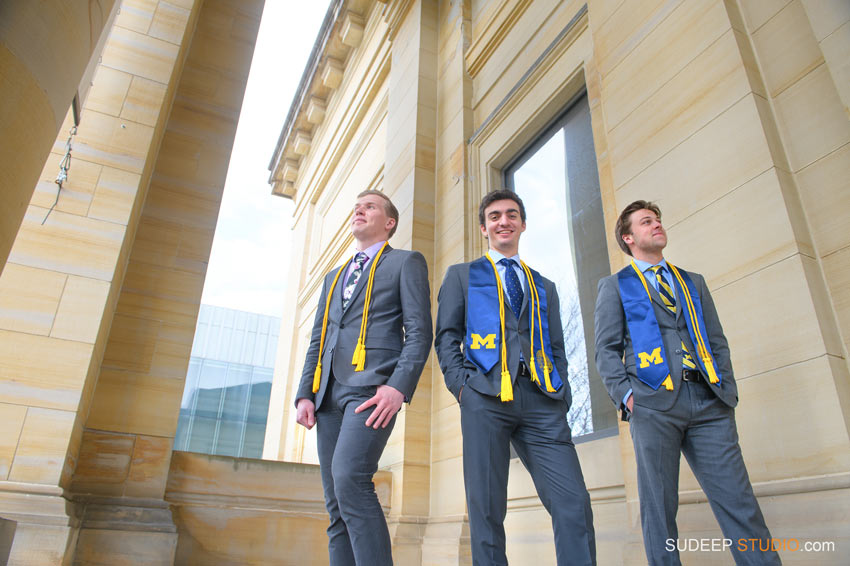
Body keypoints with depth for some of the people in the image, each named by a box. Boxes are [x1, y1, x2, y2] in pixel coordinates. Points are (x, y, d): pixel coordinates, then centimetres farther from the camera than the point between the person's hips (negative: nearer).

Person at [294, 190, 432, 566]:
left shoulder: (406, 262, 9)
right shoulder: (334, 277, 28)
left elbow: (419, 331, -3)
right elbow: (318, 341, 22)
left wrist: (399, 386, -17)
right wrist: (305, 394, 8)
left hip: (373, 388, -6)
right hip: (329, 394, 7)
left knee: (350, 479, -25)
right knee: (337, 505, 4)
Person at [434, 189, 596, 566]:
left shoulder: (544, 287, 27)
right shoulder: (461, 276, 19)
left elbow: (557, 348, 22)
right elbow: (446, 336, 10)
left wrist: (561, 398, 6)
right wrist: (461, 384, -6)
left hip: (541, 399, 3)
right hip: (485, 397, -2)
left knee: (574, 504, -10)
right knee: (486, 508, -2)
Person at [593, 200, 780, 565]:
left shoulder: (693, 282, 24)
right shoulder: (614, 286, 12)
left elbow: (717, 341, 21)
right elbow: (607, 349, 4)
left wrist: (727, 390, 7)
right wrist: (626, 395, -9)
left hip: (709, 401, 4)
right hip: (653, 402, -3)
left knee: (737, 499, -2)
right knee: (658, 507, 0)